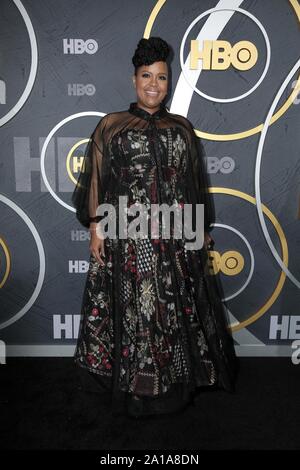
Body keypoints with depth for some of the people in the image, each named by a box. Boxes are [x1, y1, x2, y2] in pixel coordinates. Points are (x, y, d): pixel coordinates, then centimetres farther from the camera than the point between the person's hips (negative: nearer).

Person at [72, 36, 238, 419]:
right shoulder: (110, 126, 6)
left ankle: (176, 385, 27)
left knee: (178, 308, 7)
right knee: (131, 308, 2)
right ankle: (133, 390, 22)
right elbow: (95, 181, 3)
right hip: (127, 238, -2)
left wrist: (203, 229, 11)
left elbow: (196, 183, 13)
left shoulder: (182, 128, 12)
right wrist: (96, 227, -5)